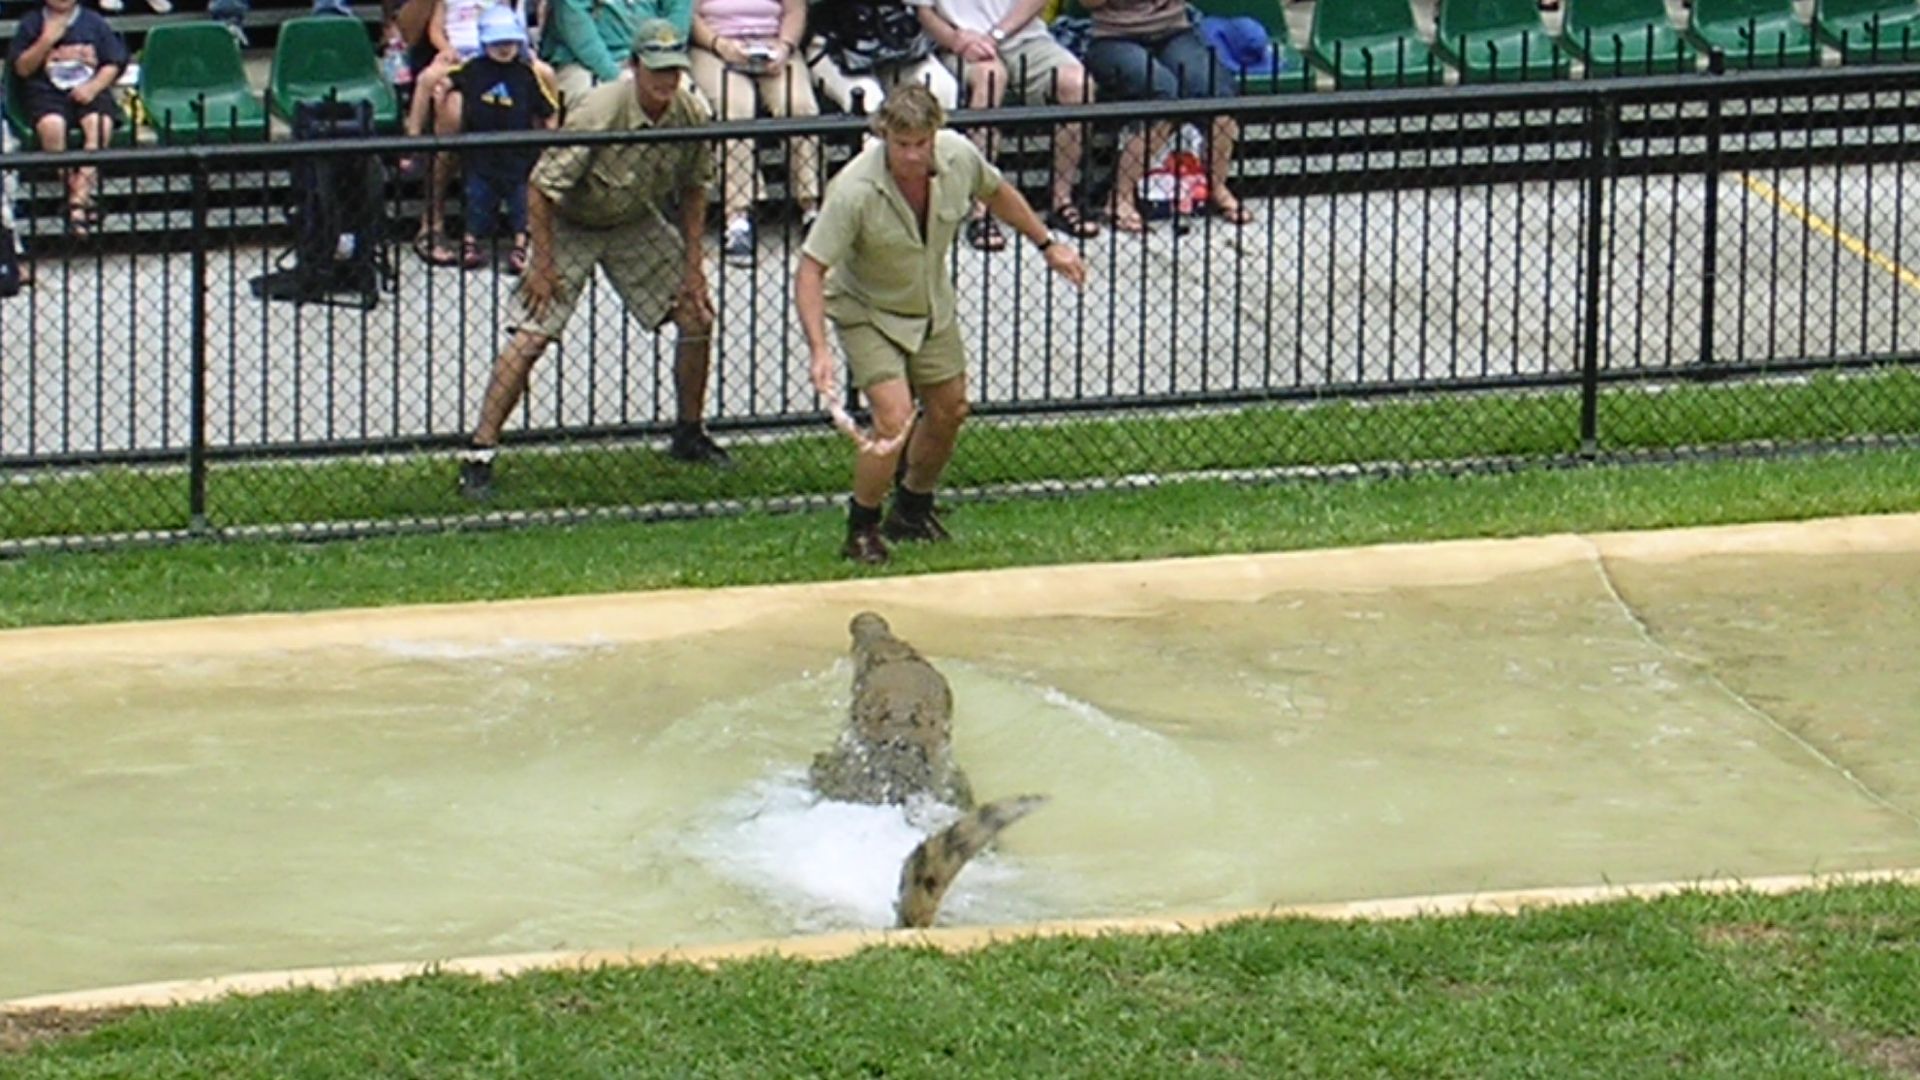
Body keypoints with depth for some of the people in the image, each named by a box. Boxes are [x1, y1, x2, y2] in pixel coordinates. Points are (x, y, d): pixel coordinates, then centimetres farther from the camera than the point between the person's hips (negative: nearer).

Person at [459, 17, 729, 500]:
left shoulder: (692, 116, -14)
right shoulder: (599, 112, -31)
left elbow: (694, 188, 4)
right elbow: (541, 187, -26)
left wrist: (693, 265, 1)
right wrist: (542, 264, -23)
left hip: (637, 224, 6)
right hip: (570, 225, -5)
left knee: (698, 316, 2)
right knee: (532, 334, -16)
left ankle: (689, 436, 23)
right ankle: (479, 455, -12)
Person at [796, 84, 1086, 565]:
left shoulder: (959, 155, -19)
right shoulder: (854, 191, -35)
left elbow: (996, 193, 5)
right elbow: (811, 270, -32)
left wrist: (1048, 245, 13)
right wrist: (819, 349, -42)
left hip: (933, 307, 6)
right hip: (867, 313, -6)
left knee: (949, 411, 15)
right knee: (894, 418, -19)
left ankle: (913, 509, 40)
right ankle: (861, 529, 2)